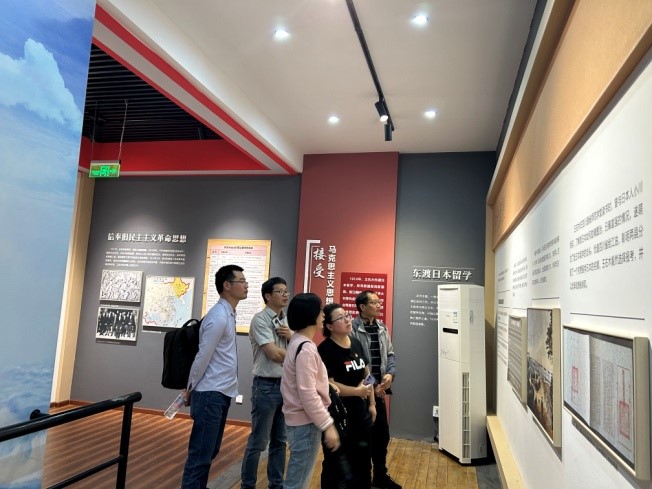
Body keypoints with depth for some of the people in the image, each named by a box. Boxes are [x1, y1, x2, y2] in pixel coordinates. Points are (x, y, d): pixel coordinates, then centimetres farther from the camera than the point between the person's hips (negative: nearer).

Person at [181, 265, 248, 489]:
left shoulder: (228, 314, 11)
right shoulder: (219, 317, -20)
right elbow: (202, 357, -16)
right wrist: (191, 388, -4)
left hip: (221, 394, 9)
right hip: (210, 395, -9)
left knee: (211, 450, 19)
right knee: (200, 454, -1)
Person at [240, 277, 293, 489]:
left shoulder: (288, 321, 10)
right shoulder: (260, 320, -13)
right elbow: (274, 354, -19)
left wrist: (292, 337, -9)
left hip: (287, 385, 7)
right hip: (267, 386, -7)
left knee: (280, 440, 17)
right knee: (258, 442, 4)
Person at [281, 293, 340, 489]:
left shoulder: (297, 342, 10)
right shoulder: (306, 348, -21)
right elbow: (307, 394, -25)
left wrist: (325, 384, 11)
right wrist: (327, 425, -21)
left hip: (300, 419, 10)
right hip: (305, 422, -10)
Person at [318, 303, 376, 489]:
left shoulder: (356, 343, 5)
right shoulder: (325, 350, -18)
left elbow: (367, 375, 12)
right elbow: (328, 385, -23)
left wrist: (372, 403, 10)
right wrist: (357, 391, -18)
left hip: (360, 412, 7)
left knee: (362, 458, 21)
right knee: (335, 461, 9)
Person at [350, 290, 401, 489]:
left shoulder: (382, 328, 7)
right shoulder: (352, 329, -18)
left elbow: (389, 354, 13)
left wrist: (390, 374, -5)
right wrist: (370, 386, -15)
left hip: (379, 390, 7)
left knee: (382, 433, 17)